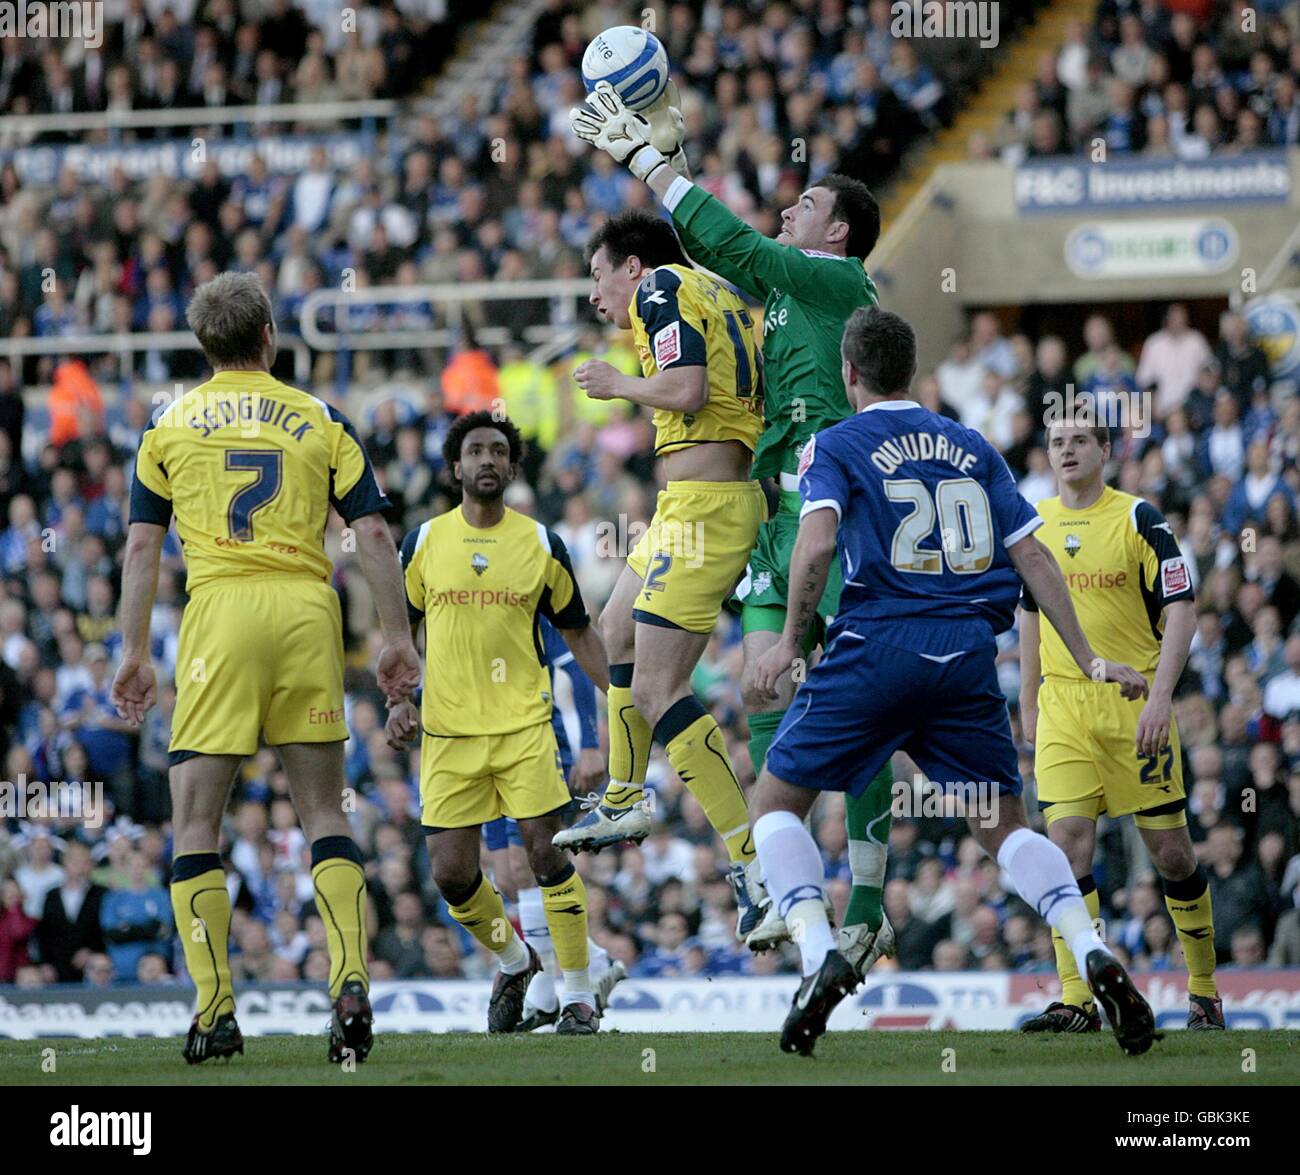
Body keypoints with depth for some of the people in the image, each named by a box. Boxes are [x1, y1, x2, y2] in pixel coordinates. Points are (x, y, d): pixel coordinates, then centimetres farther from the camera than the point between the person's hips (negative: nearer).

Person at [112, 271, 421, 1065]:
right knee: (324, 812, 10)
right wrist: (398, 638, 9)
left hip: (221, 611, -1)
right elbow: (373, 532, 5)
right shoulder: (321, 422, 11)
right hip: (308, 611, 1)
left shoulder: (171, 426, 11)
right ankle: (352, 984, -7)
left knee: (196, 820, 3)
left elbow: (143, 546, 8)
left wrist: (134, 651, 13)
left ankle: (216, 1009, -6)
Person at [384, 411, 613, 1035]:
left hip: (523, 722, -2)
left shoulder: (541, 544, 4)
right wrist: (399, 699, -1)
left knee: (544, 850, -12)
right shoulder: (424, 543, 6)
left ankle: (578, 995, -1)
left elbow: (578, 633, 12)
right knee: (450, 871, -2)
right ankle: (513, 961, 26)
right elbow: (401, 630, 14)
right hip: (447, 728, 2)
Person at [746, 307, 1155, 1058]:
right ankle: (1096, 956, -11)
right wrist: (1091, 661, 16)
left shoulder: (835, 446, 4)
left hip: (877, 647, -4)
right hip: (969, 655, 4)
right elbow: (1032, 556, 12)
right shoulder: (972, 447, 16)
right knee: (1005, 827, 13)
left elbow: (817, 543, -14)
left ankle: (820, 956, -12)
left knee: (776, 803, 10)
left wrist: (790, 643, -2)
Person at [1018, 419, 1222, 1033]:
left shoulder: (1139, 519, -5)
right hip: (1063, 706, 3)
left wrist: (1160, 696, -18)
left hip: (1133, 701, -3)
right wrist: (1028, 704, 18)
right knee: (1066, 841, -10)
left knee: (1171, 851, 2)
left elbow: (1181, 611, -8)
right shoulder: (1035, 524, 9)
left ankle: (1204, 989, 20)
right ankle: (1076, 1001, -10)